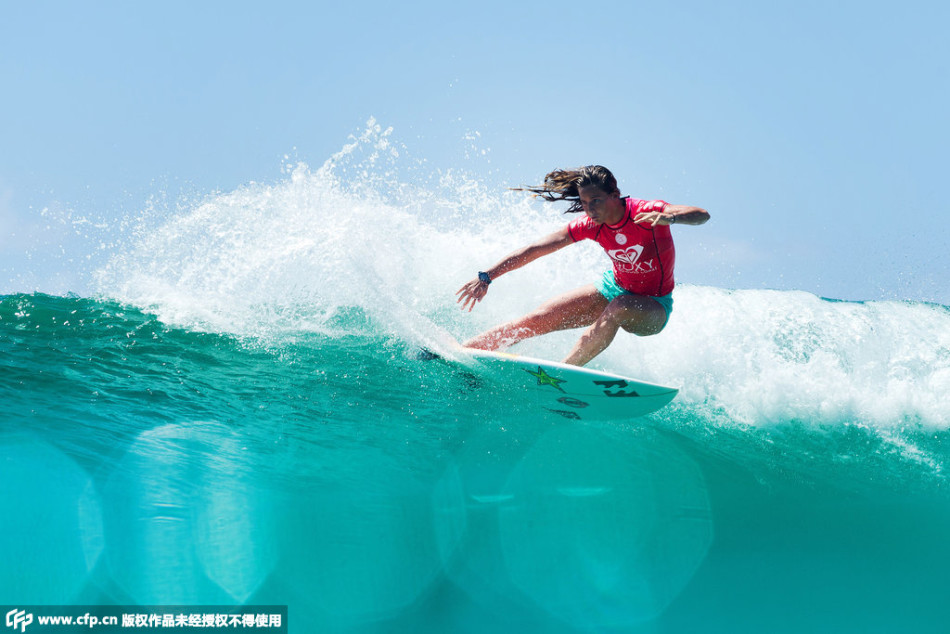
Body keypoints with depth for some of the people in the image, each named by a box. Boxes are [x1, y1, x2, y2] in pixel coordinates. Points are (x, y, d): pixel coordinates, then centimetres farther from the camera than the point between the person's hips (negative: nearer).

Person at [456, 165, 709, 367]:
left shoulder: (645, 212, -27)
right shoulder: (590, 225, -13)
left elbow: (702, 215, -39)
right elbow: (534, 250, -10)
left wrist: (669, 217, -60)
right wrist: (486, 277, -14)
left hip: (653, 306, -4)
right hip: (614, 287, 5)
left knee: (618, 308, -40)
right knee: (538, 319, -6)